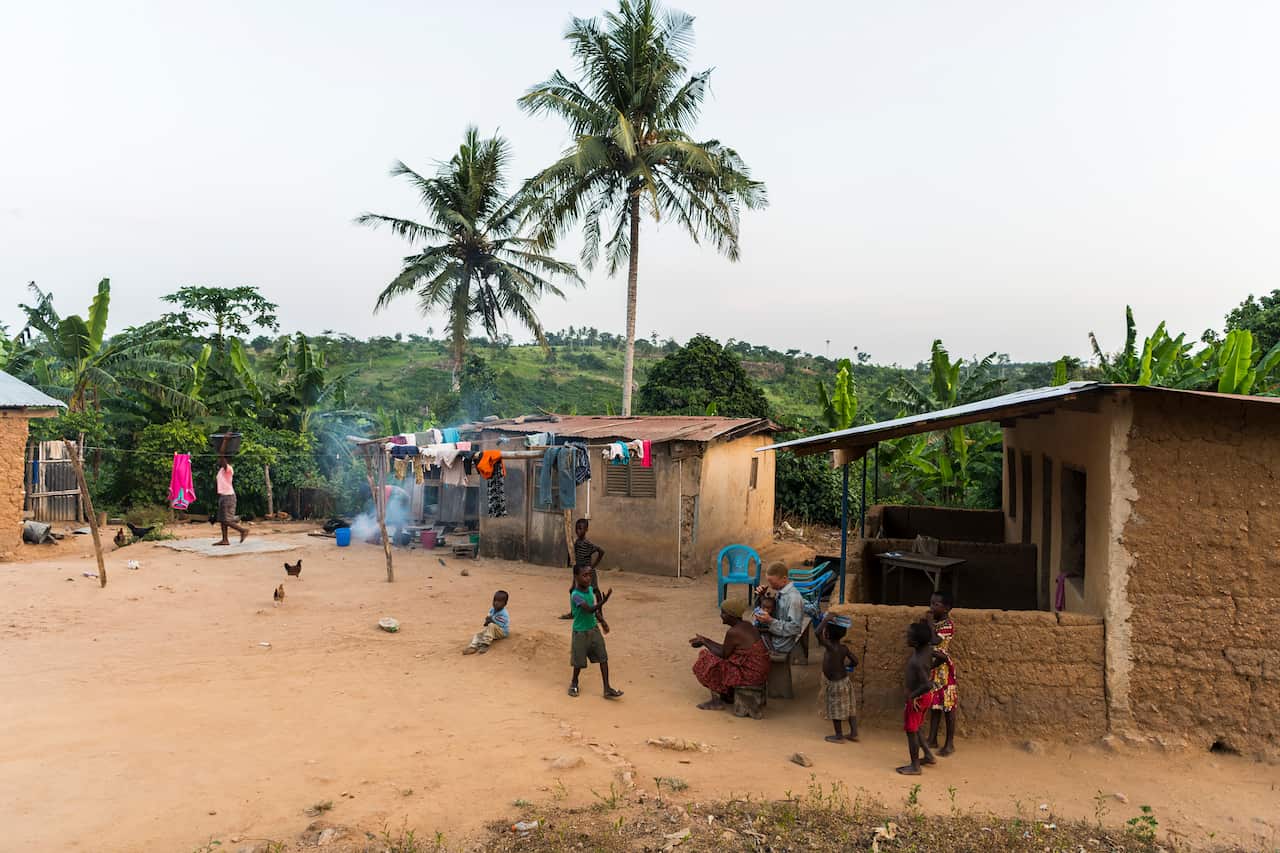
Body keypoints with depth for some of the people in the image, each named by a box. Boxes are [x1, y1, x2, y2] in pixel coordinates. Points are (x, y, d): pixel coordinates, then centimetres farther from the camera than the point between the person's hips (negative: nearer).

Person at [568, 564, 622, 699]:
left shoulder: (590, 589, -1)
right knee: (579, 662, 10)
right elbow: (589, 609, -37)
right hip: (580, 632, -6)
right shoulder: (576, 595, -25)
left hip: (594, 629, 6)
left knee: (603, 658, 0)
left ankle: (607, 689, 5)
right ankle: (574, 683, 37)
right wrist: (603, 601, -49)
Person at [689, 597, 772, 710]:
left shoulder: (733, 632, -22)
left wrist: (704, 642, 1)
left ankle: (716, 700, 10)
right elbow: (727, 649, 13)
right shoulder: (746, 625, 5)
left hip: (750, 675, -9)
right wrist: (705, 641, 15)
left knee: (707, 664, 0)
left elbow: (723, 654, -10)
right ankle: (728, 695, 26)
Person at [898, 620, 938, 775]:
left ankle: (915, 766, 16)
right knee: (914, 729, 24)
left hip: (917, 698, -8)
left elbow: (928, 685, -38)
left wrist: (913, 695, -24)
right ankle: (929, 756, 33)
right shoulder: (927, 649, -9)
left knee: (911, 731, 6)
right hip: (926, 696, 8)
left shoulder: (917, 662, -33)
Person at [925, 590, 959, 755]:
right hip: (931, 667, 8)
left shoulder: (948, 624, -15)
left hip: (943, 669, -8)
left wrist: (930, 622, -16)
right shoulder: (933, 622, 9)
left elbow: (933, 640, -26)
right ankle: (932, 739, 20)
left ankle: (950, 743, 6)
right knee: (934, 704, 13)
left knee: (948, 705, 0)